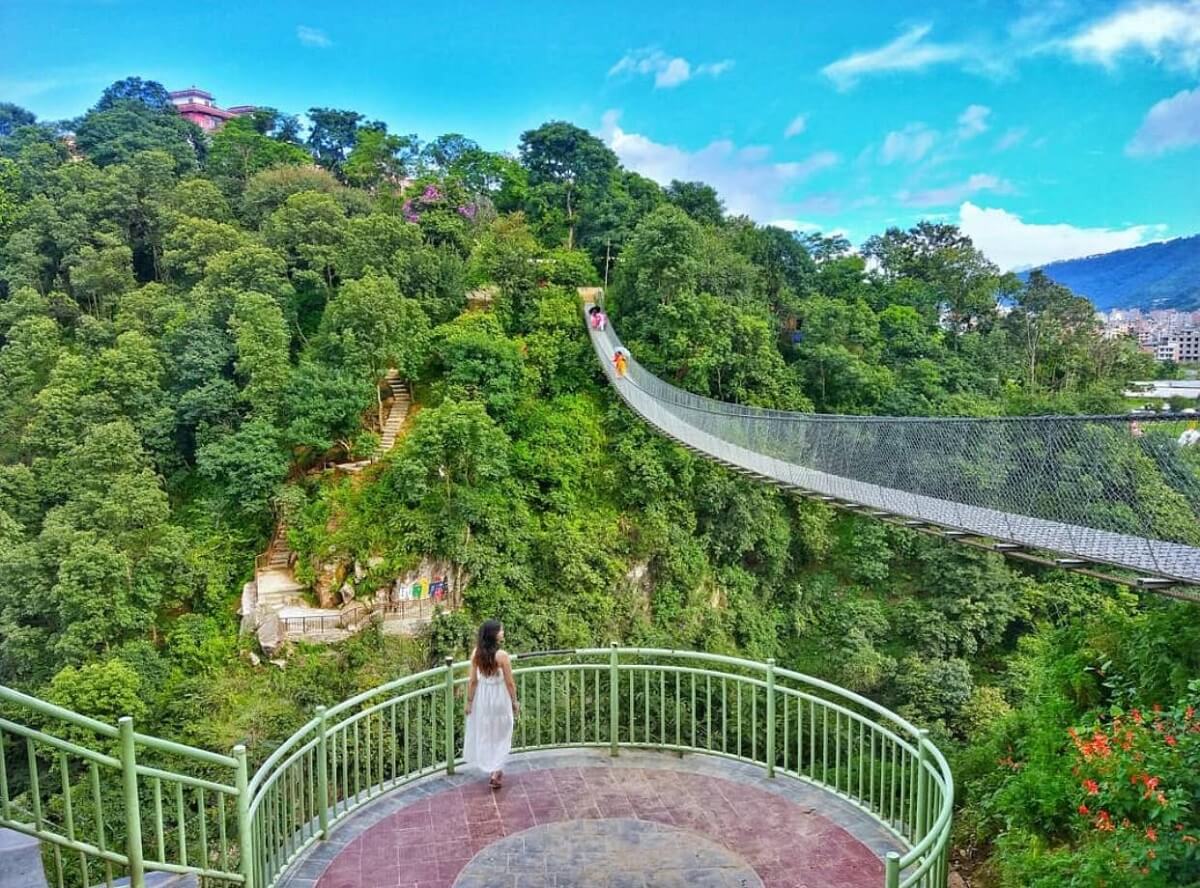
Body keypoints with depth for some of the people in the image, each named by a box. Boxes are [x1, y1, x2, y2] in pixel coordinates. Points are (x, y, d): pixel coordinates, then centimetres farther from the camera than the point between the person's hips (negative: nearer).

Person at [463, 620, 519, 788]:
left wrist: (469, 701, 4)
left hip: (482, 698, 4)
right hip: (499, 698, -4)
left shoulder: (476, 653, -12)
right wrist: (515, 702, -1)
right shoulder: (502, 656, -23)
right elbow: (510, 683, -14)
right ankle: (495, 772, 12)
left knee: (484, 733, 21)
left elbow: (473, 681, -7)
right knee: (499, 735, 14)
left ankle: (493, 769, 36)